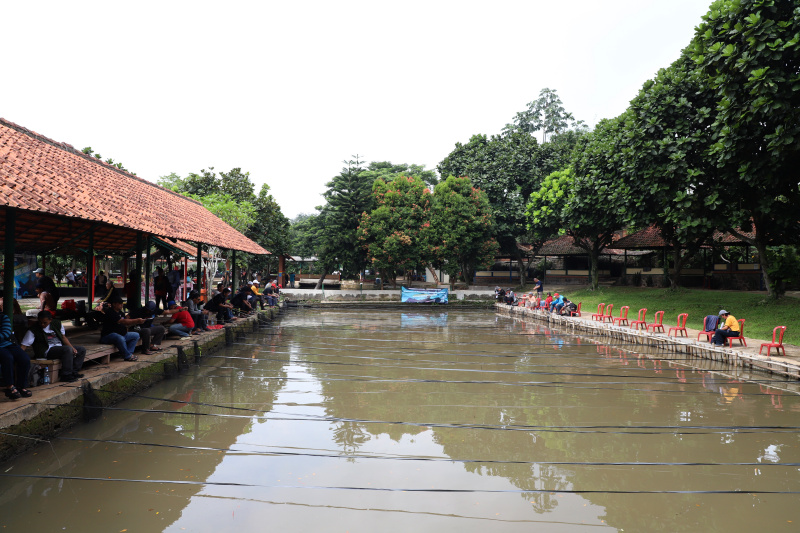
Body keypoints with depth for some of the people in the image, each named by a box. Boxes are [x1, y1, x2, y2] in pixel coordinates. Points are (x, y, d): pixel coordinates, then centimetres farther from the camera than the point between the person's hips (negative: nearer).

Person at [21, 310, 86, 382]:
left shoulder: (57, 324, 9)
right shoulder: (33, 330, -6)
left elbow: (63, 337, 15)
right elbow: (24, 345, -10)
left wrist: (72, 348, 1)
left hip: (60, 347, 7)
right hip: (47, 352, -7)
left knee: (82, 350, 0)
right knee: (67, 349, -33)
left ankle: (74, 371, -5)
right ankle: (66, 375, -29)